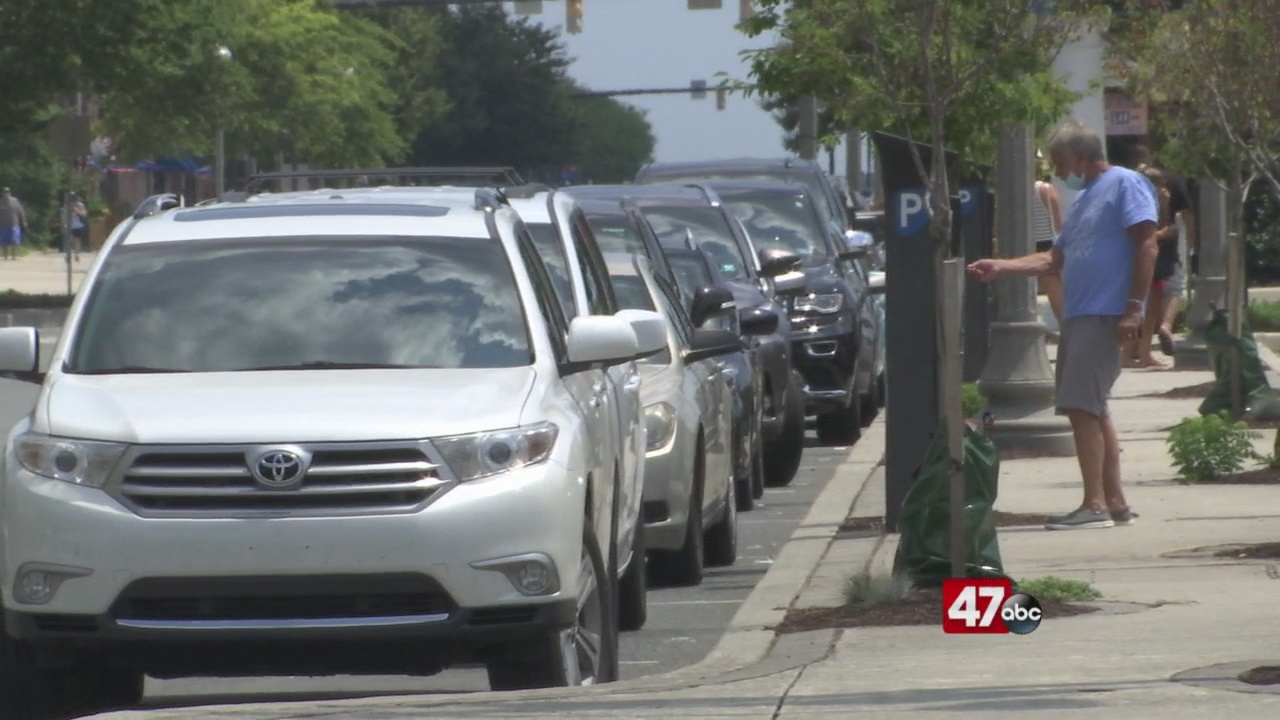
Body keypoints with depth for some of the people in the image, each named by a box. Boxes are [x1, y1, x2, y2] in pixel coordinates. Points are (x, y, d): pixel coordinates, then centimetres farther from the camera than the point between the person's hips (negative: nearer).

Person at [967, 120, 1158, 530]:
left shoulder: (1125, 185, -5)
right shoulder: (1083, 200, 23)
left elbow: (1146, 246, -13)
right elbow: (1055, 260, 27)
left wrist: (1134, 308, -19)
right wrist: (1000, 267, 19)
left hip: (1105, 315, -10)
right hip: (1077, 316, 10)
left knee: (1081, 406, -14)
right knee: (1091, 409, 10)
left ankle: (1096, 505, -14)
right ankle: (1115, 502, 13)